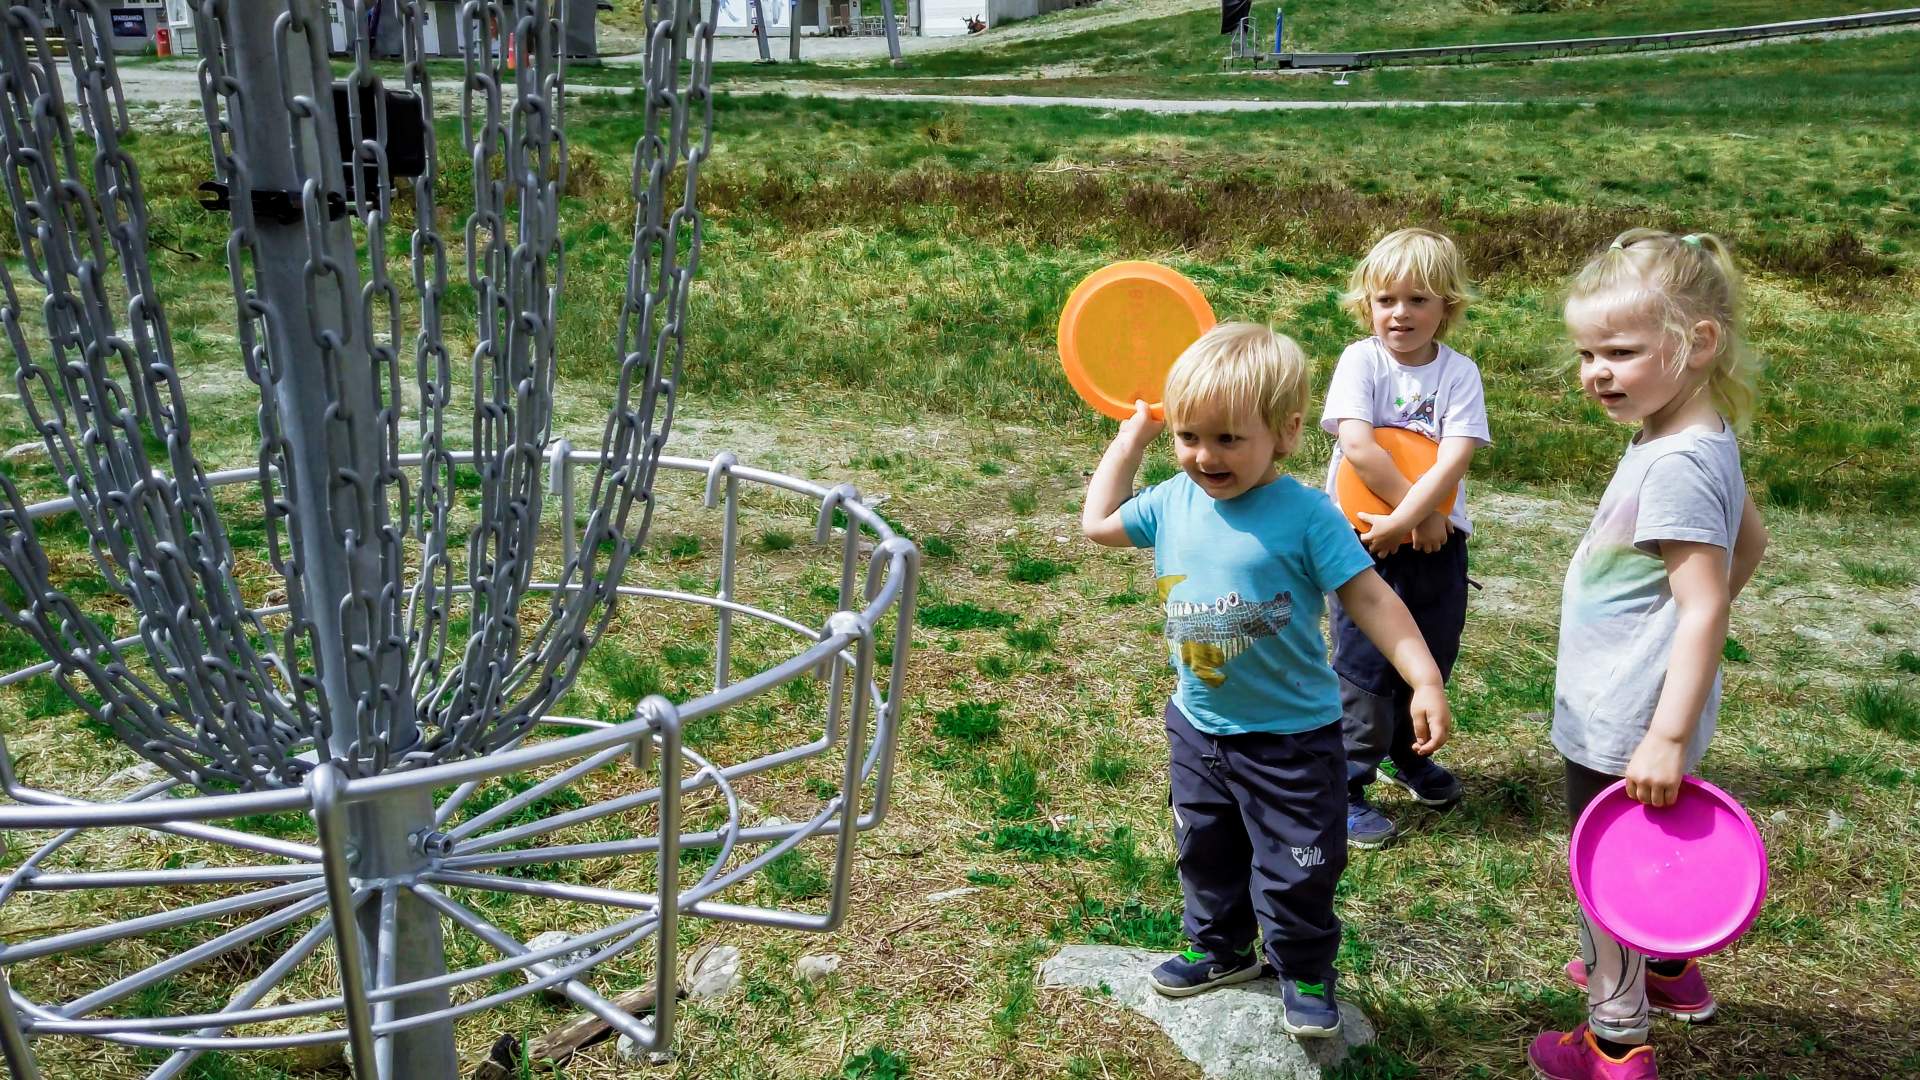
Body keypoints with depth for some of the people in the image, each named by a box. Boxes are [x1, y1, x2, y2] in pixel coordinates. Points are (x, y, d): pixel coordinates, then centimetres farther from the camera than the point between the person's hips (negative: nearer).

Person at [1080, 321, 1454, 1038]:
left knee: (1297, 870, 9)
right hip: (1197, 728, 5)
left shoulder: (1306, 516, -20)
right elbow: (1098, 523, 12)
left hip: (1291, 736, -5)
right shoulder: (1172, 502, -4)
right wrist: (1132, 435, 9)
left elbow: (1371, 599, -19)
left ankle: (1305, 973, 33)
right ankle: (1221, 949, 46)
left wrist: (1425, 681, -27)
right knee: (1206, 852, 23)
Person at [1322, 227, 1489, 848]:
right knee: (1365, 666, 0)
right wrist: (1418, 511, -19)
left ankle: (1407, 755, 41)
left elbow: (1454, 458, -14)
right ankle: (1346, 785, 12)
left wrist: (1402, 522, -25)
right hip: (1365, 538, -3)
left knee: (1432, 658, 16)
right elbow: (1357, 445, -20)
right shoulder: (1361, 360, -8)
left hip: (1437, 540, 3)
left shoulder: (1460, 373, -3)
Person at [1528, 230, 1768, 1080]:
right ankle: (1669, 971, 48)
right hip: (1629, 712, 10)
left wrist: (1670, 736, -28)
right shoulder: (1699, 440, 5)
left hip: (1627, 725, -10)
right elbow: (1750, 540, 19)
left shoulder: (1677, 465, -25)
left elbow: (1705, 608, -27)